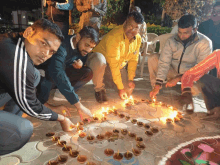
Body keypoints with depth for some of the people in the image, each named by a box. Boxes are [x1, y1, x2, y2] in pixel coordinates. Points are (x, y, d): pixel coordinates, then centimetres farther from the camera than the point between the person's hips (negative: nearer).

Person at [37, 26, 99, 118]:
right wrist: (77, 104, -49)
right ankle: (42, 101, -14)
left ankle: (60, 93, -11)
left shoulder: (82, 48, -9)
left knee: (88, 73, -11)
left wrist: (80, 64, -21)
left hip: (62, 75, 6)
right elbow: (56, 72, -46)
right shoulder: (62, 46, -33)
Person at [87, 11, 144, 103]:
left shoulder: (138, 38, -6)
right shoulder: (114, 37, -29)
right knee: (99, 60, -41)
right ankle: (99, 89, -14)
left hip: (119, 66, 7)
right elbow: (114, 65, -30)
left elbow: (133, 60, 2)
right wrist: (120, 88, -26)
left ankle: (105, 79, 20)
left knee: (129, 87, -5)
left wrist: (131, 79, -5)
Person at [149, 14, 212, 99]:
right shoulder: (171, 40, -9)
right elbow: (164, 63, -16)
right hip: (173, 73, 2)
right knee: (153, 58, -18)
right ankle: (155, 87, -8)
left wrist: (179, 78, -27)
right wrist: (157, 85, -25)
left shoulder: (205, 43, -14)